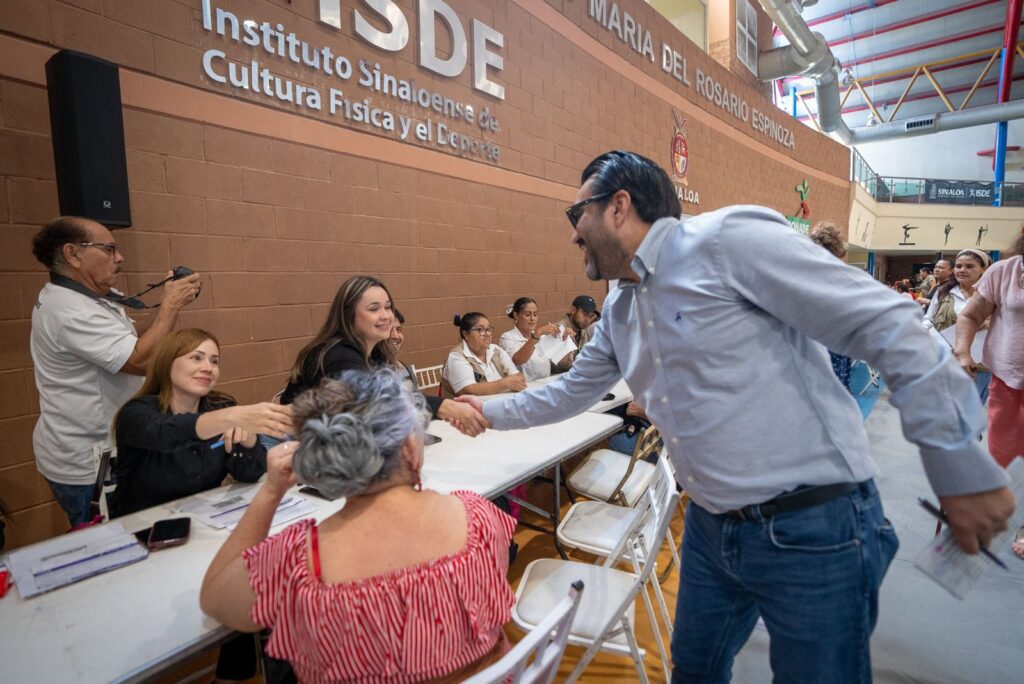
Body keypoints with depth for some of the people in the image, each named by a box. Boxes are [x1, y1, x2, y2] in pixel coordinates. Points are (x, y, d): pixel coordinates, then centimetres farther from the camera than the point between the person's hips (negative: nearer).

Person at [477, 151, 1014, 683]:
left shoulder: (727, 239, -17)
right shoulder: (617, 310, 8)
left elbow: (885, 325, -18)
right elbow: (569, 393, 20)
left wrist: (962, 469, -15)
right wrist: (489, 411, 23)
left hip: (814, 531, -7)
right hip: (710, 528, 7)